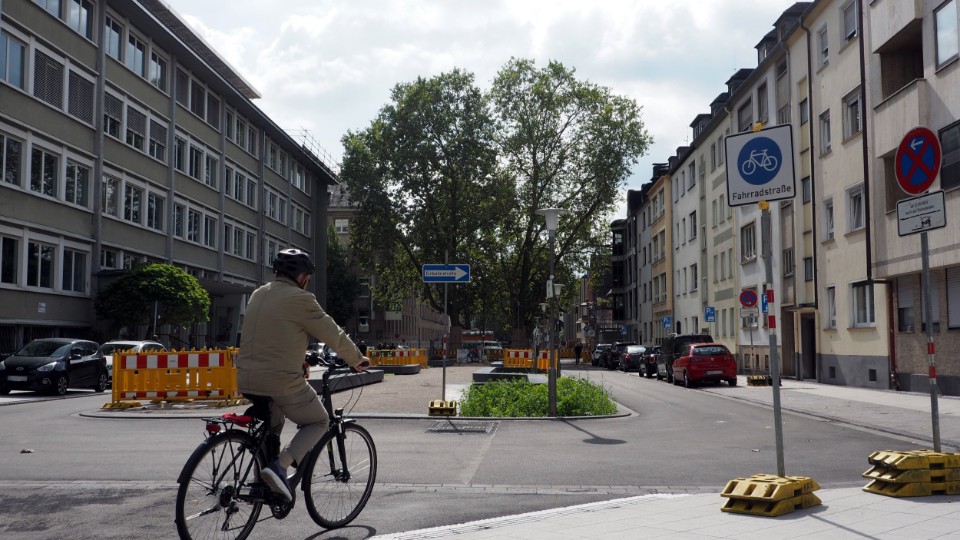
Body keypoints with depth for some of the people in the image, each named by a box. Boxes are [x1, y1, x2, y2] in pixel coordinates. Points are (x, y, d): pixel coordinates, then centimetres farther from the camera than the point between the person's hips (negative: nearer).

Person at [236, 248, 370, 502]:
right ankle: (279, 466, -7)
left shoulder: (258, 295, 14)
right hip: (282, 382, -7)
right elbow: (333, 335, -4)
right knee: (318, 423, 13)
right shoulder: (300, 299, -10)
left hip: (246, 381, 8)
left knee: (273, 422, 34)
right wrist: (357, 359, 12)